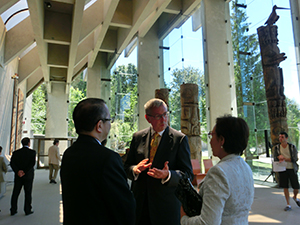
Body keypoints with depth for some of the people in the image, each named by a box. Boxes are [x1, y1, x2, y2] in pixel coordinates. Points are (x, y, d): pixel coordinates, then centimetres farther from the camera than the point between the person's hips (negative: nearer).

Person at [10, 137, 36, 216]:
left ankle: (13, 210, 19)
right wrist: (25, 172, -14)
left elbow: (12, 163, -6)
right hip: (28, 176, -3)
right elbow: (32, 163, -17)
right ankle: (27, 210, 11)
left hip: (18, 176, 3)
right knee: (28, 193, 5)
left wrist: (18, 171, -12)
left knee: (15, 193, 13)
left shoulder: (16, 152, 3)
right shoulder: (32, 152, -8)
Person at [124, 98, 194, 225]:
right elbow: (127, 167, 8)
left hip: (166, 205, -2)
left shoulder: (180, 139, -6)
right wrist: (135, 169, -14)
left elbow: (188, 174, -8)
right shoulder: (138, 137, 4)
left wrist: (167, 175, -26)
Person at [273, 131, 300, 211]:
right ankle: (288, 205, 16)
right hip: (282, 169, 1)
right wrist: (279, 157, -20)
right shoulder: (276, 147, 2)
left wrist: (284, 159, -18)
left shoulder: (292, 147, -4)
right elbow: (275, 159, 1)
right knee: (285, 187, 3)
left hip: (292, 169, -1)